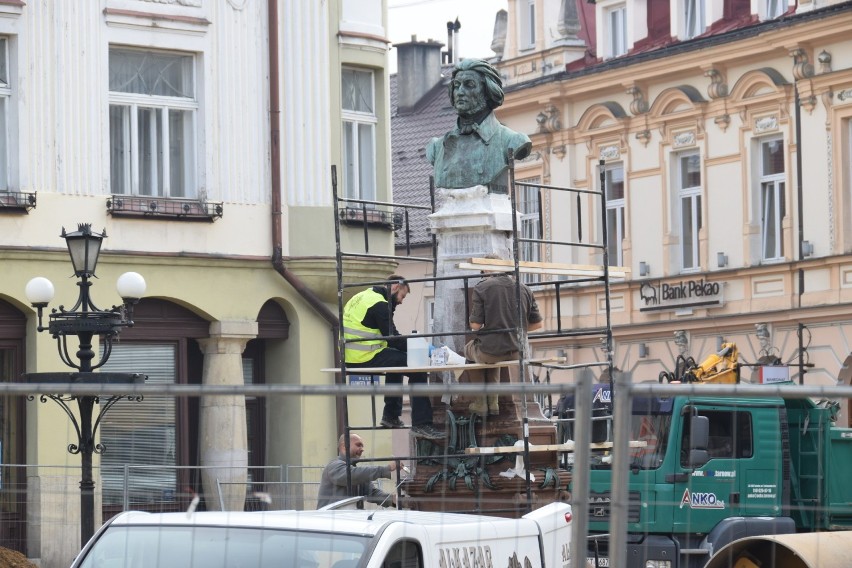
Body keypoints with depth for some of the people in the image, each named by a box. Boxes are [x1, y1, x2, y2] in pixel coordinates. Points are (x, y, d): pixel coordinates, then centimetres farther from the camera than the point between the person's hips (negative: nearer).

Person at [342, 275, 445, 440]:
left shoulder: (361, 297, 19)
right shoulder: (379, 304, -12)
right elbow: (392, 338, -13)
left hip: (349, 358, 10)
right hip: (366, 358, -10)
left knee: (397, 358, 33)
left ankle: (391, 416, 33)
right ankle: (421, 424, -12)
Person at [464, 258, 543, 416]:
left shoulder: (481, 287, -11)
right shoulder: (524, 288, 3)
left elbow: (475, 325, -13)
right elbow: (537, 324, 6)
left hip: (491, 351, -4)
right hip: (516, 351, 5)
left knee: (470, 348, 32)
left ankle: (480, 404, 33)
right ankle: (493, 403, 38)